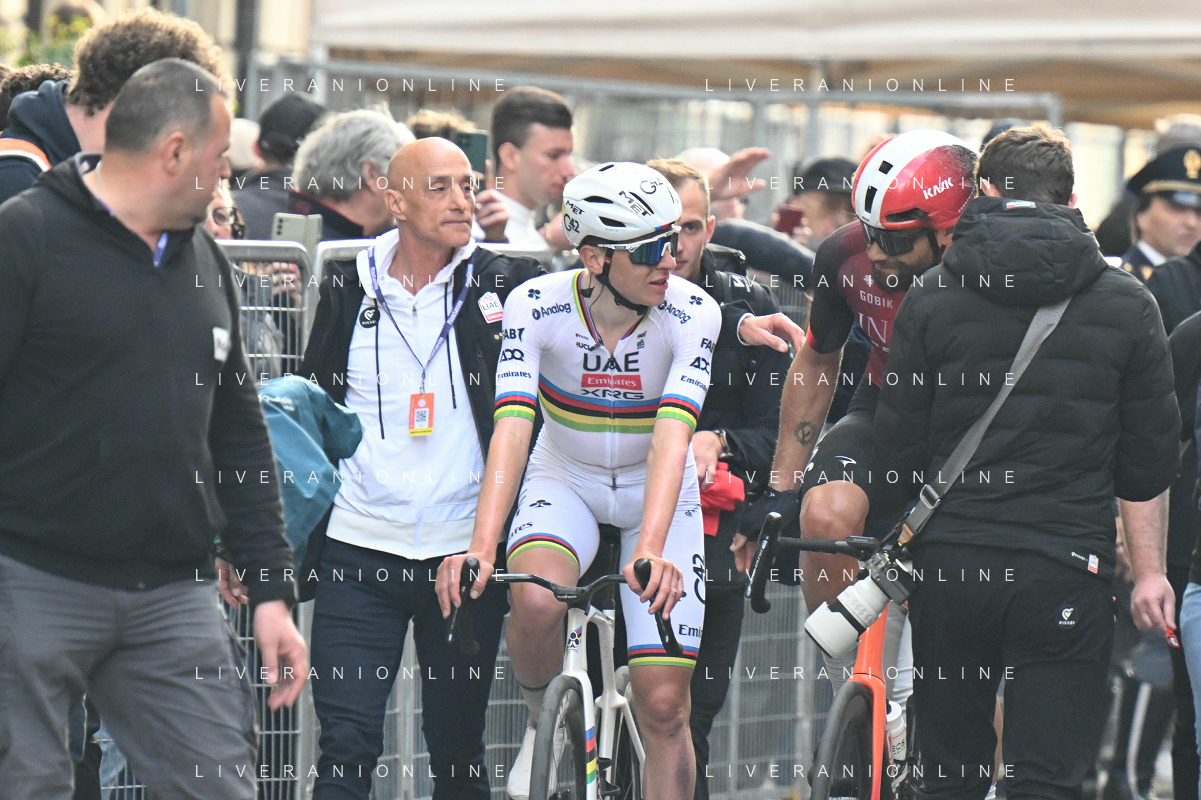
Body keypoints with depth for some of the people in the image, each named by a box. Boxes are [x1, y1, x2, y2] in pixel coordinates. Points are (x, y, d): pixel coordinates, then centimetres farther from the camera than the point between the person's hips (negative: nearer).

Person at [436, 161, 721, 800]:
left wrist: (650, 551, -48)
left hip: (657, 492, 0)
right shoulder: (536, 305, -22)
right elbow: (511, 431, -31)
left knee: (663, 706, -9)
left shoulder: (693, 314, -23)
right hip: (564, 482, 0)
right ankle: (541, 717, -1)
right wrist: (480, 549, -45)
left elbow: (671, 437, -34)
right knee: (537, 602, -33)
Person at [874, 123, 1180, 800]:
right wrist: (1150, 570, 14)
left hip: (950, 566, 1)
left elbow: (899, 446, 3)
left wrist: (902, 544, 18)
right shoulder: (1127, 305, 1)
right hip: (1068, 574, -1)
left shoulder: (931, 299, 1)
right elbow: (1150, 460, 5)